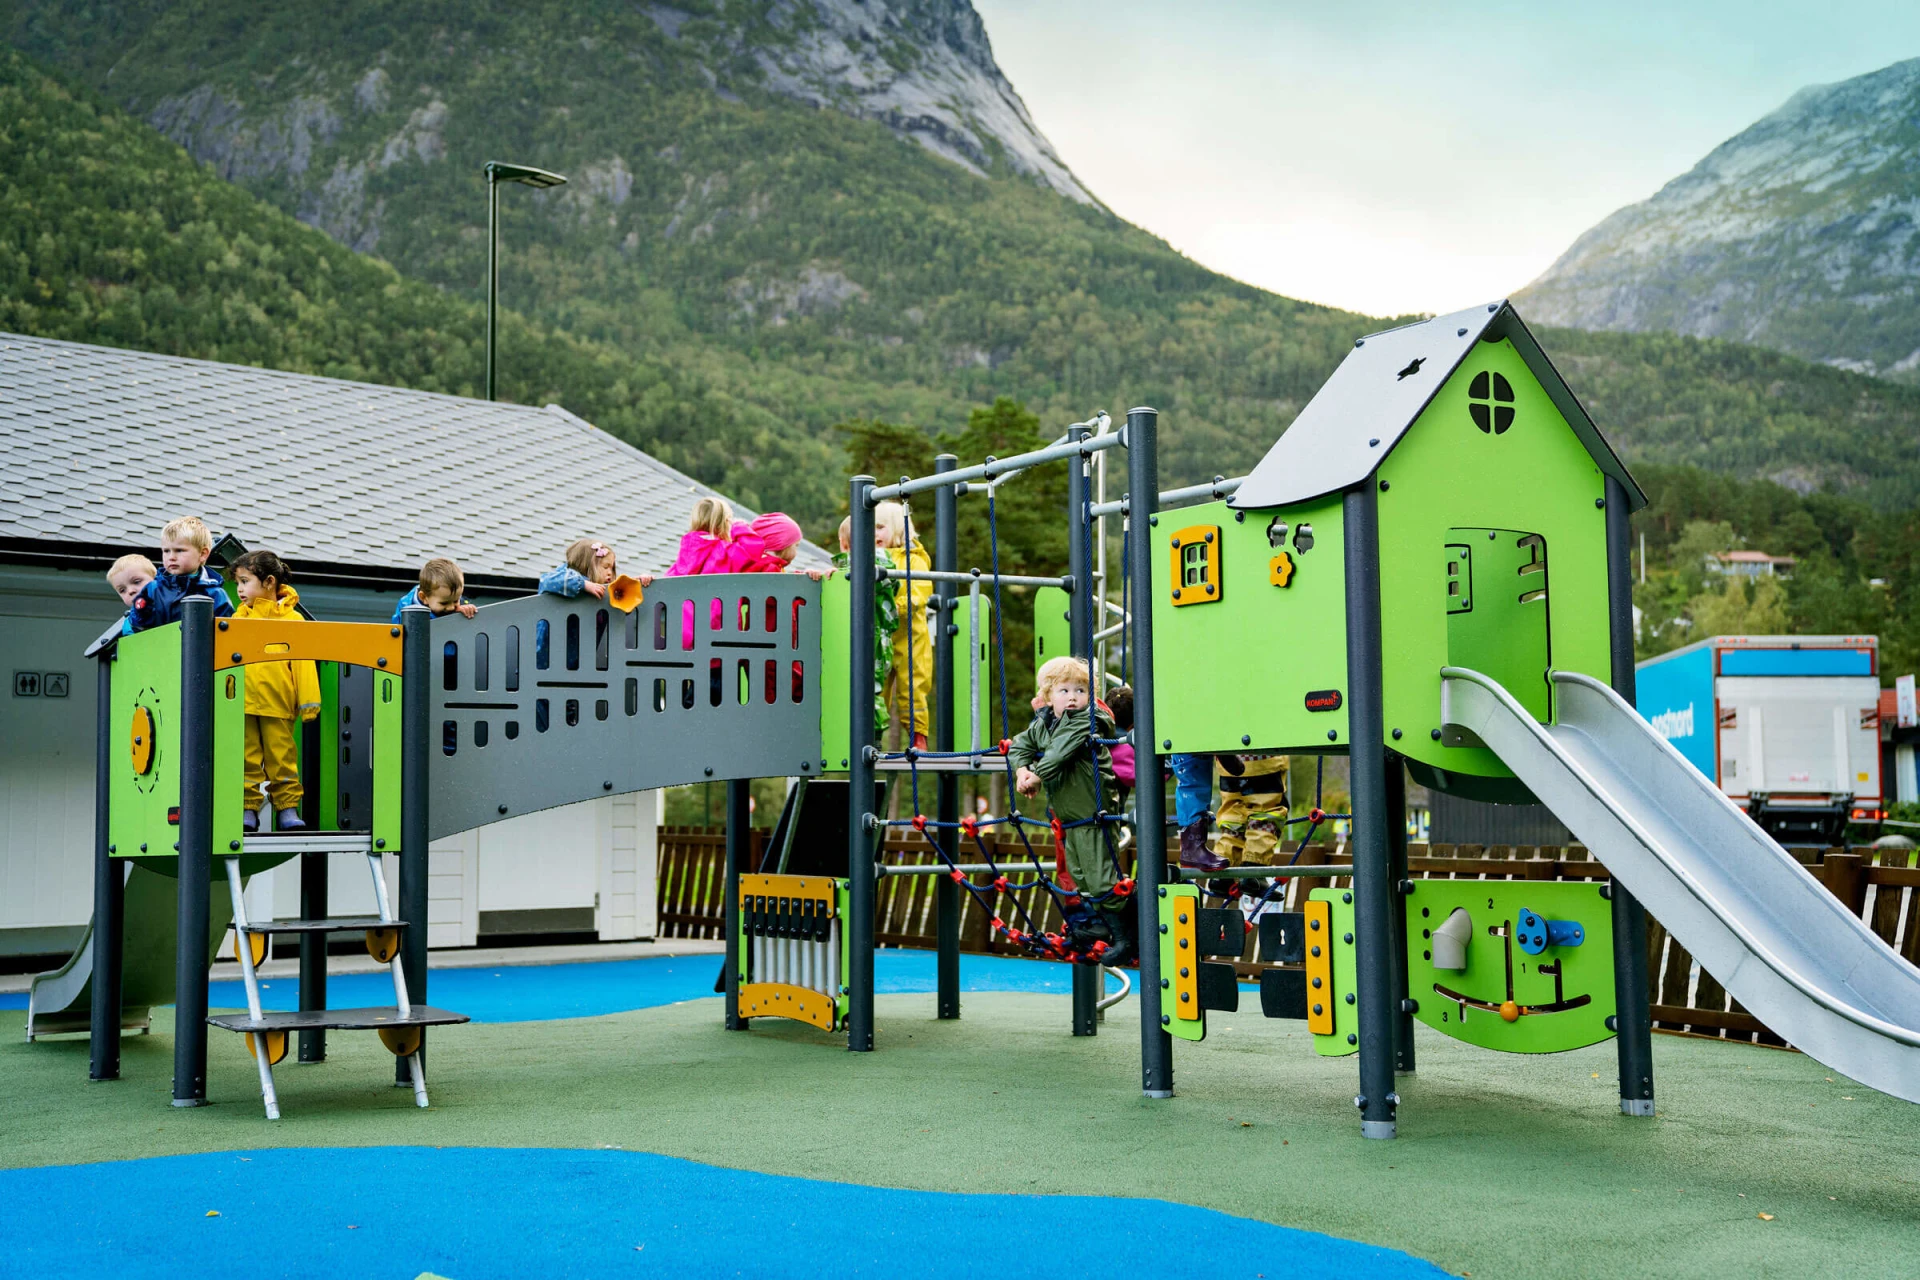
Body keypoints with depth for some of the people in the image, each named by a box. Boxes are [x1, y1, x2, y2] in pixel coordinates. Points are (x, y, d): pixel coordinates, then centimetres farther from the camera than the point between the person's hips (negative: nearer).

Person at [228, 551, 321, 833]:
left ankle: (287, 808, 9)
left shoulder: (292, 619, 3)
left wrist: (308, 701, 0)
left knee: (281, 757, 2)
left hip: (278, 704, -2)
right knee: (247, 758, 3)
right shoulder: (239, 617, 12)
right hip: (242, 702, 2)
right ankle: (248, 808, 9)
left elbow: (303, 662, 3)